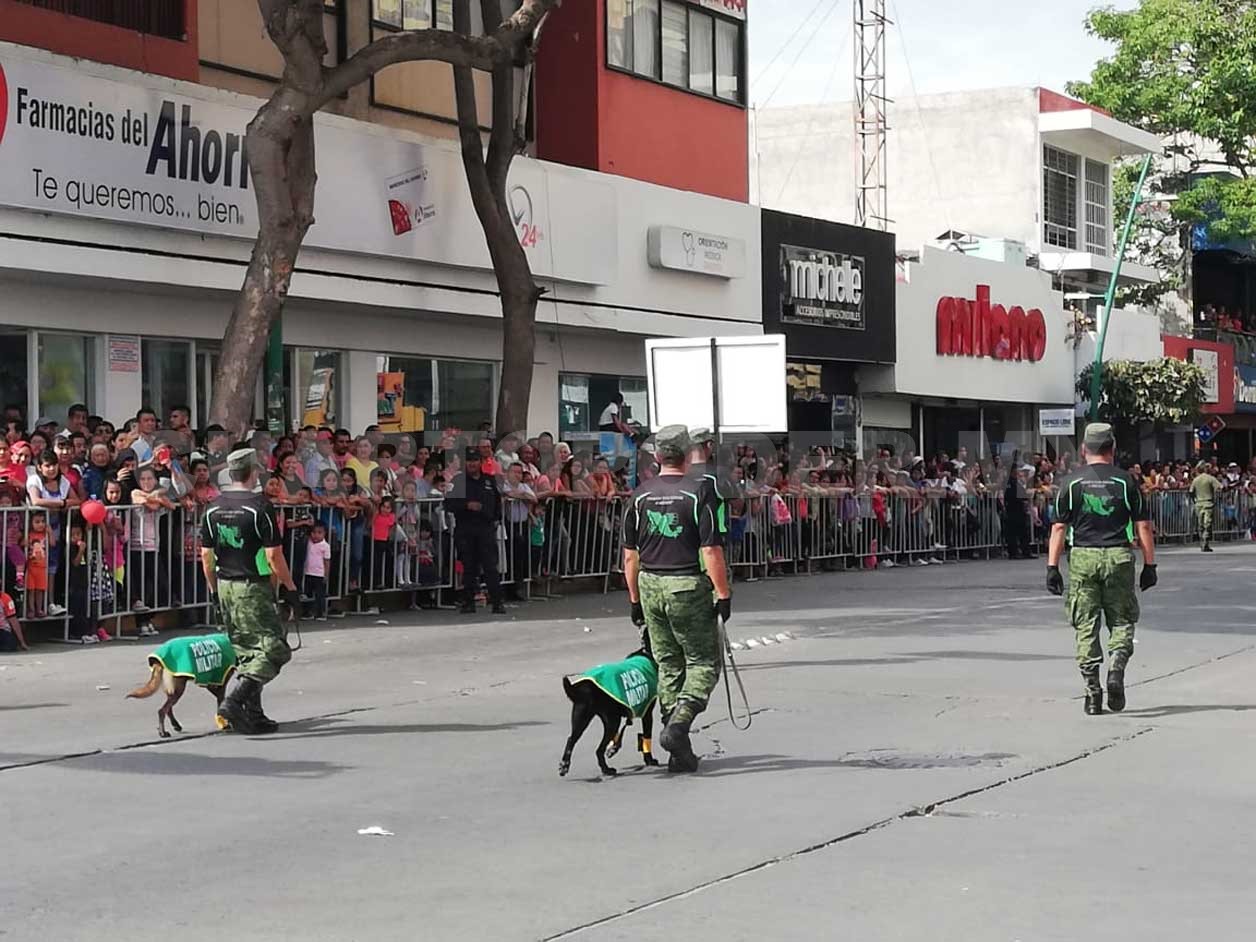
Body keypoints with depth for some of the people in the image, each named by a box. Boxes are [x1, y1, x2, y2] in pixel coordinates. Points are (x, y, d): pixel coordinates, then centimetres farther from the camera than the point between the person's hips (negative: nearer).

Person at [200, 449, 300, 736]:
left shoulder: (214, 507, 6)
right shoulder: (259, 506, -14)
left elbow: (206, 554, 9)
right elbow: (273, 555, -15)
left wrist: (213, 588, 21)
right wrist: (290, 588, -6)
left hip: (225, 586, 7)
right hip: (254, 587, -7)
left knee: (246, 652, 15)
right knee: (273, 649, -3)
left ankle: (254, 715, 15)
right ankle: (233, 702, -16)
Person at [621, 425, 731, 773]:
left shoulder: (639, 497, 4)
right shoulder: (697, 495, -10)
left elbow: (630, 555, 8)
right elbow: (711, 552, -13)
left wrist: (635, 599, 16)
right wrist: (723, 594, -6)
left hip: (650, 586, 5)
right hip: (688, 587, -5)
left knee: (668, 666, 12)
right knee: (704, 662, 6)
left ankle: (680, 753, 13)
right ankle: (678, 723, -16)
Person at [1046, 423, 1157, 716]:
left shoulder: (1071, 483, 4)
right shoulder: (1125, 481, 3)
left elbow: (1059, 528, 1)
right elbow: (1143, 527, 3)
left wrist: (1052, 568, 4)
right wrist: (1149, 565, 9)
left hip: (1082, 559, 0)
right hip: (1119, 557, 0)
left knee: (1086, 626, 6)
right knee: (1121, 620, 12)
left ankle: (1092, 691, 3)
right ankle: (1117, 668, -12)